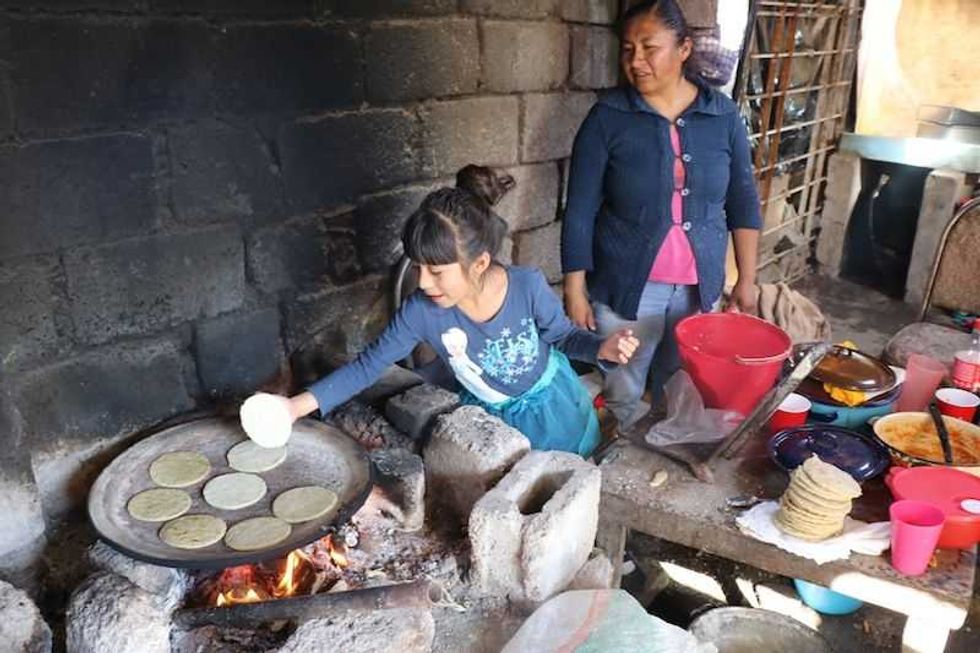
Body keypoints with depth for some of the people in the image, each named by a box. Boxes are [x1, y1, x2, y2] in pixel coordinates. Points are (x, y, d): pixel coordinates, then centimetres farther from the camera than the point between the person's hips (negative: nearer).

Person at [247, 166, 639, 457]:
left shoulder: (528, 286, -31)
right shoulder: (421, 312, -28)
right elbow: (368, 366, -20)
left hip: (550, 406, 0)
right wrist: (298, 406, -27)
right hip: (490, 418, 1)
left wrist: (602, 348, -31)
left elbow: (562, 335, -11)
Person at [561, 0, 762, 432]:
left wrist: (746, 279, 4)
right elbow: (580, 211, -9)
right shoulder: (607, 117, -10)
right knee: (622, 399, 9)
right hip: (626, 288, -3)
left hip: (701, 287, 3)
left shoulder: (723, 114, -1)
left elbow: (743, 202, 6)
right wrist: (575, 291, -11)